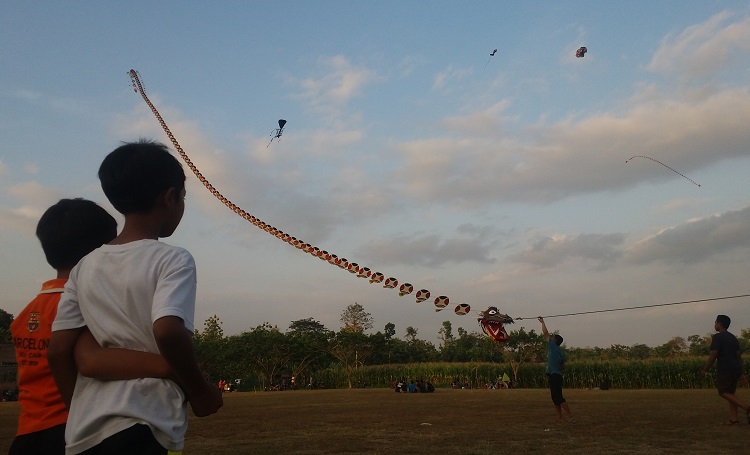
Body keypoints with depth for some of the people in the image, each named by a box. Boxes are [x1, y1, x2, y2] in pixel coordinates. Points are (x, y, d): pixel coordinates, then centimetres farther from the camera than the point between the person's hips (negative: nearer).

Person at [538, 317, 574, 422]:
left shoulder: (553, 346, -7)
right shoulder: (560, 351, 17)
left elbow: (546, 333, -3)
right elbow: (563, 366, 22)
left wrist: (542, 322, 8)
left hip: (554, 376, -10)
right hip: (557, 376, 10)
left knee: (558, 398, -11)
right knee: (556, 397, 14)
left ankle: (570, 416, -13)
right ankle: (560, 417, 17)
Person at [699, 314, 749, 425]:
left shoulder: (717, 337, -10)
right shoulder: (733, 337, 15)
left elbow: (713, 355, -15)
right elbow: (739, 356, 17)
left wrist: (704, 370, -8)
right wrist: (741, 373, 21)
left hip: (724, 370, -8)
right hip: (735, 369, 8)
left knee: (724, 392, -2)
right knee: (730, 392, 11)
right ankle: (733, 418, 7)